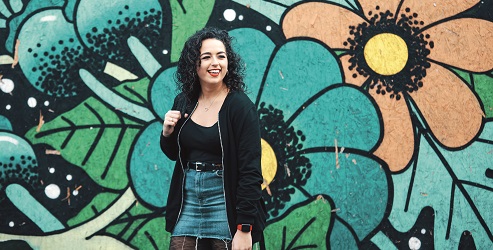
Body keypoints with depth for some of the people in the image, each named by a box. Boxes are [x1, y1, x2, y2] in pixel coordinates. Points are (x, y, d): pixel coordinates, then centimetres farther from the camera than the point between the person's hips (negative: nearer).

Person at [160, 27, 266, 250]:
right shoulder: (184, 102, 4)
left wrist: (244, 229, -19)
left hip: (225, 202, -4)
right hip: (188, 198, 5)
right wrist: (167, 133, -4)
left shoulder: (241, 106, -12)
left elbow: (250, 170, -15)